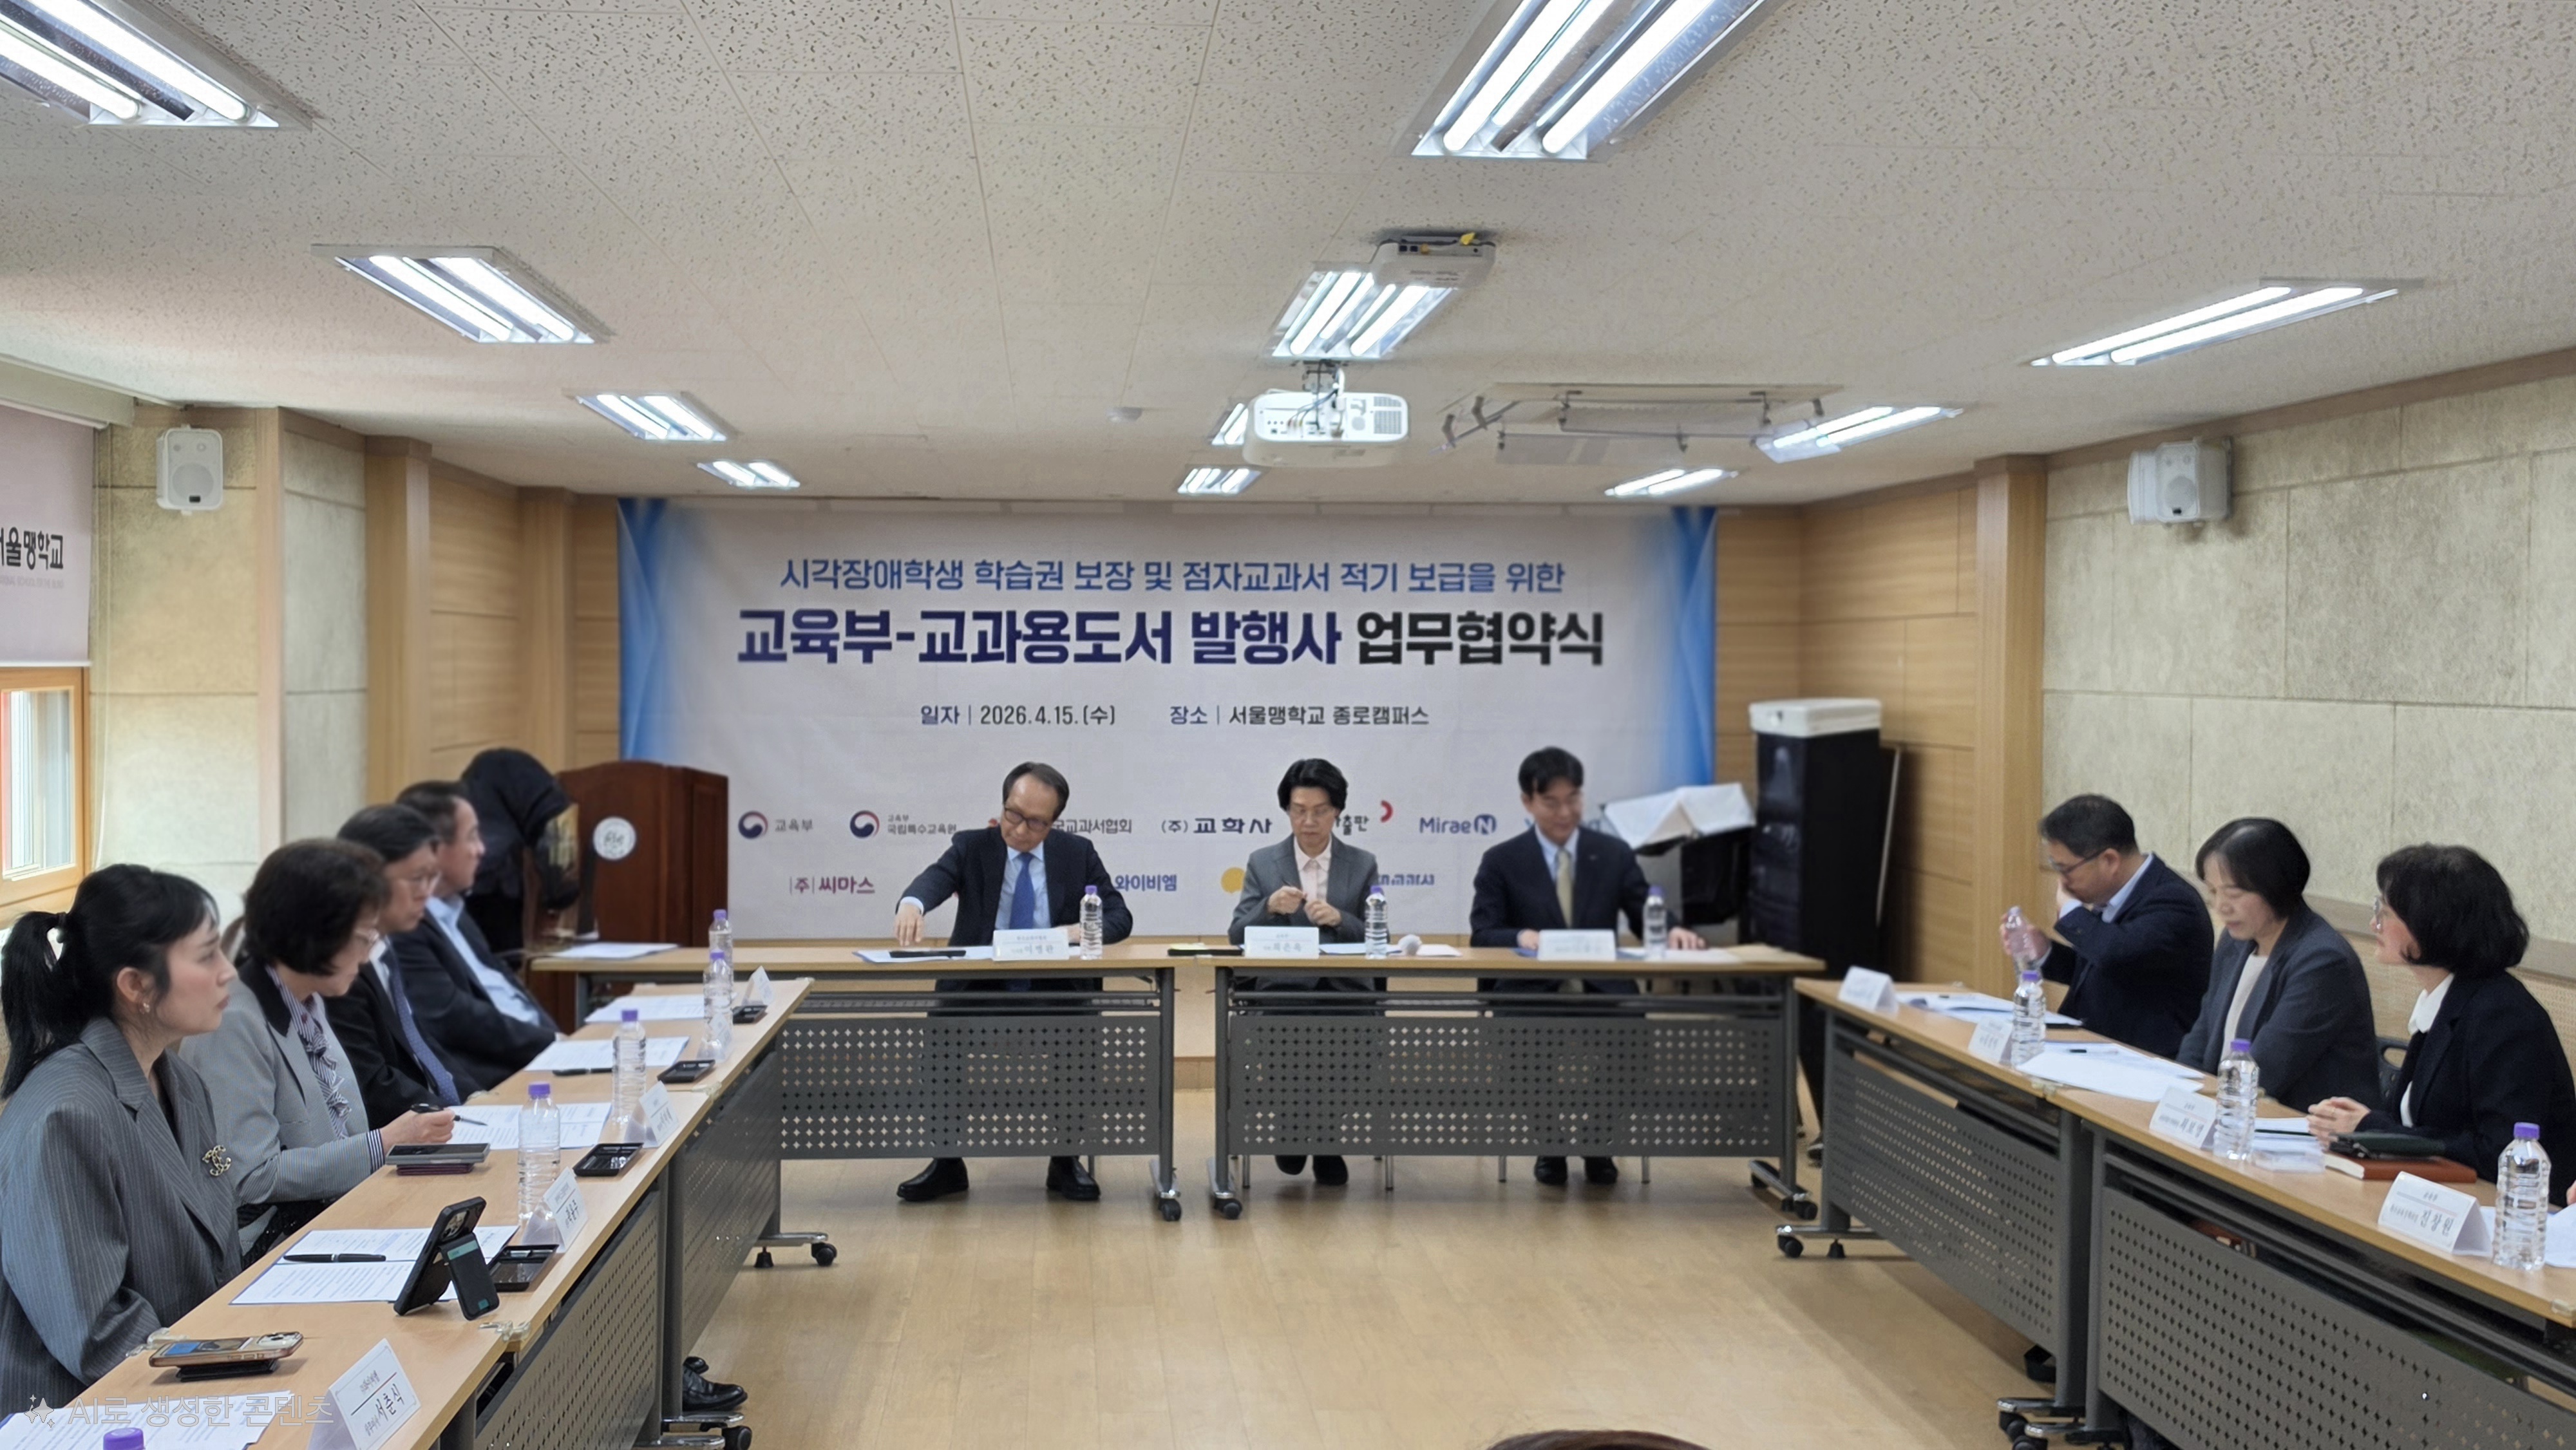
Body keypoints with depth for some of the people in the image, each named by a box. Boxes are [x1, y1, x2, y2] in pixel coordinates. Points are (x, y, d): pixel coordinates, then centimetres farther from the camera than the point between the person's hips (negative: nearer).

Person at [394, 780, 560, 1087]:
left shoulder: (453, 911, 17)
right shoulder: (403, 927, -14)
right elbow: (453, 1019, -19)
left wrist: (555, 1037, 2)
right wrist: (550, 1043, -15)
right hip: (489, 1077, -10)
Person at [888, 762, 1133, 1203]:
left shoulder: (1077, 853, 7)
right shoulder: (972, 847, 3)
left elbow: (1120, 917, 4)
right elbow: (937, 877, -18)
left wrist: (1083, 930, -19)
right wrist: (912, 902, -43)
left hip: (1054, 987, 0)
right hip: (980, 984, 0)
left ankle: (1066, 1161, -10)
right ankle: (947, 1163, -10)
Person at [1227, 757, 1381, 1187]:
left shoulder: (1362, 864, 10)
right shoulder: (1262, 863, 10)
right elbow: (1237, 936, 3)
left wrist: (1339, 919, -15)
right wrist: (1270, 907, -16)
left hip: (1345, 988, 0)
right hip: (1282, 985, 0)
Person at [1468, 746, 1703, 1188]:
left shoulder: (1615, 854, 12)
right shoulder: (1501, 862, 7)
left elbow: (1646, 919, 9)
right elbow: (1482, 935, -2)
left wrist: (1672, 932, -15)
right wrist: (1521, 937, -24)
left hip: (1600, 987, 2)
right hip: (1530, 989, -1)